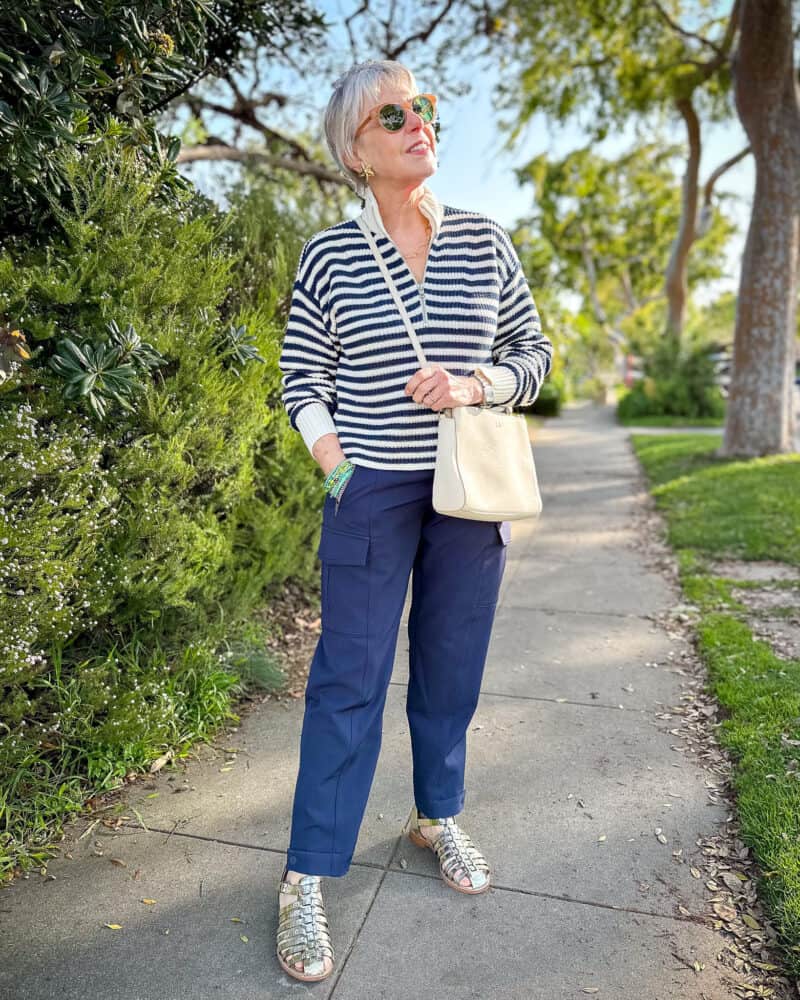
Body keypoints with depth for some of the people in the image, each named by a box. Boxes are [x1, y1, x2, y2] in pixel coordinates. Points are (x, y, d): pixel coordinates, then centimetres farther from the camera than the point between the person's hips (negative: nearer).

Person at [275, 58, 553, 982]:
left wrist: (474, 384, -10)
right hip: (371, 493, -2)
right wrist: (335, 467, -9)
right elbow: (302, 379, 3)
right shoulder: (329, 255, 0)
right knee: (349, 679, 0)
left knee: (452, 666, 13)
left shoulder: (485, 241, 6)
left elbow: (534, 353, 8)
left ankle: (437, 817, 37)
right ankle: (307, 880, 15)